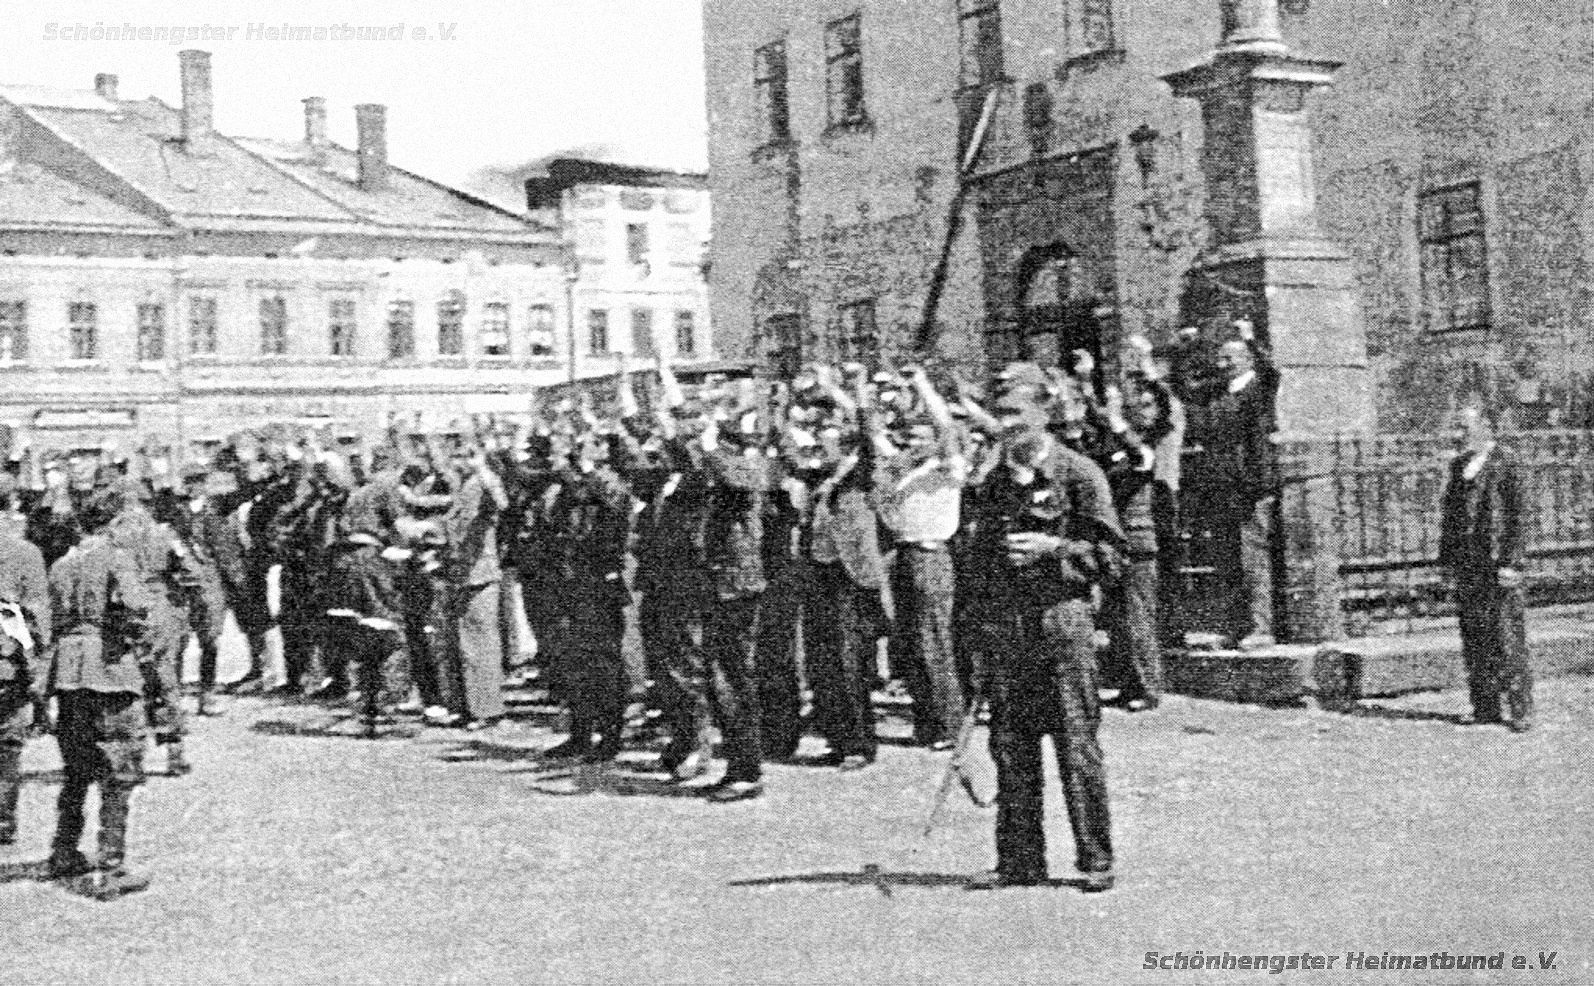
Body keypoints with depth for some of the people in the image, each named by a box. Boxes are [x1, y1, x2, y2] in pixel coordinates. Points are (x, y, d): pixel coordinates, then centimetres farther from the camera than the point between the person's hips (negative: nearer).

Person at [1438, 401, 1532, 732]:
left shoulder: (1504, 465, -5)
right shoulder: (1459, 466, 15)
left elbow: (1515, 517, -9)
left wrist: (1509, 562, -14)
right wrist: (1446, 558, 14)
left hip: (1497, 565, -7)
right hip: (1466, 566, 7)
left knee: (1508, 636, -5)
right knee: (1473, 636, 8)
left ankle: (1521, 712, 0)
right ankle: (1485, 707, 15)